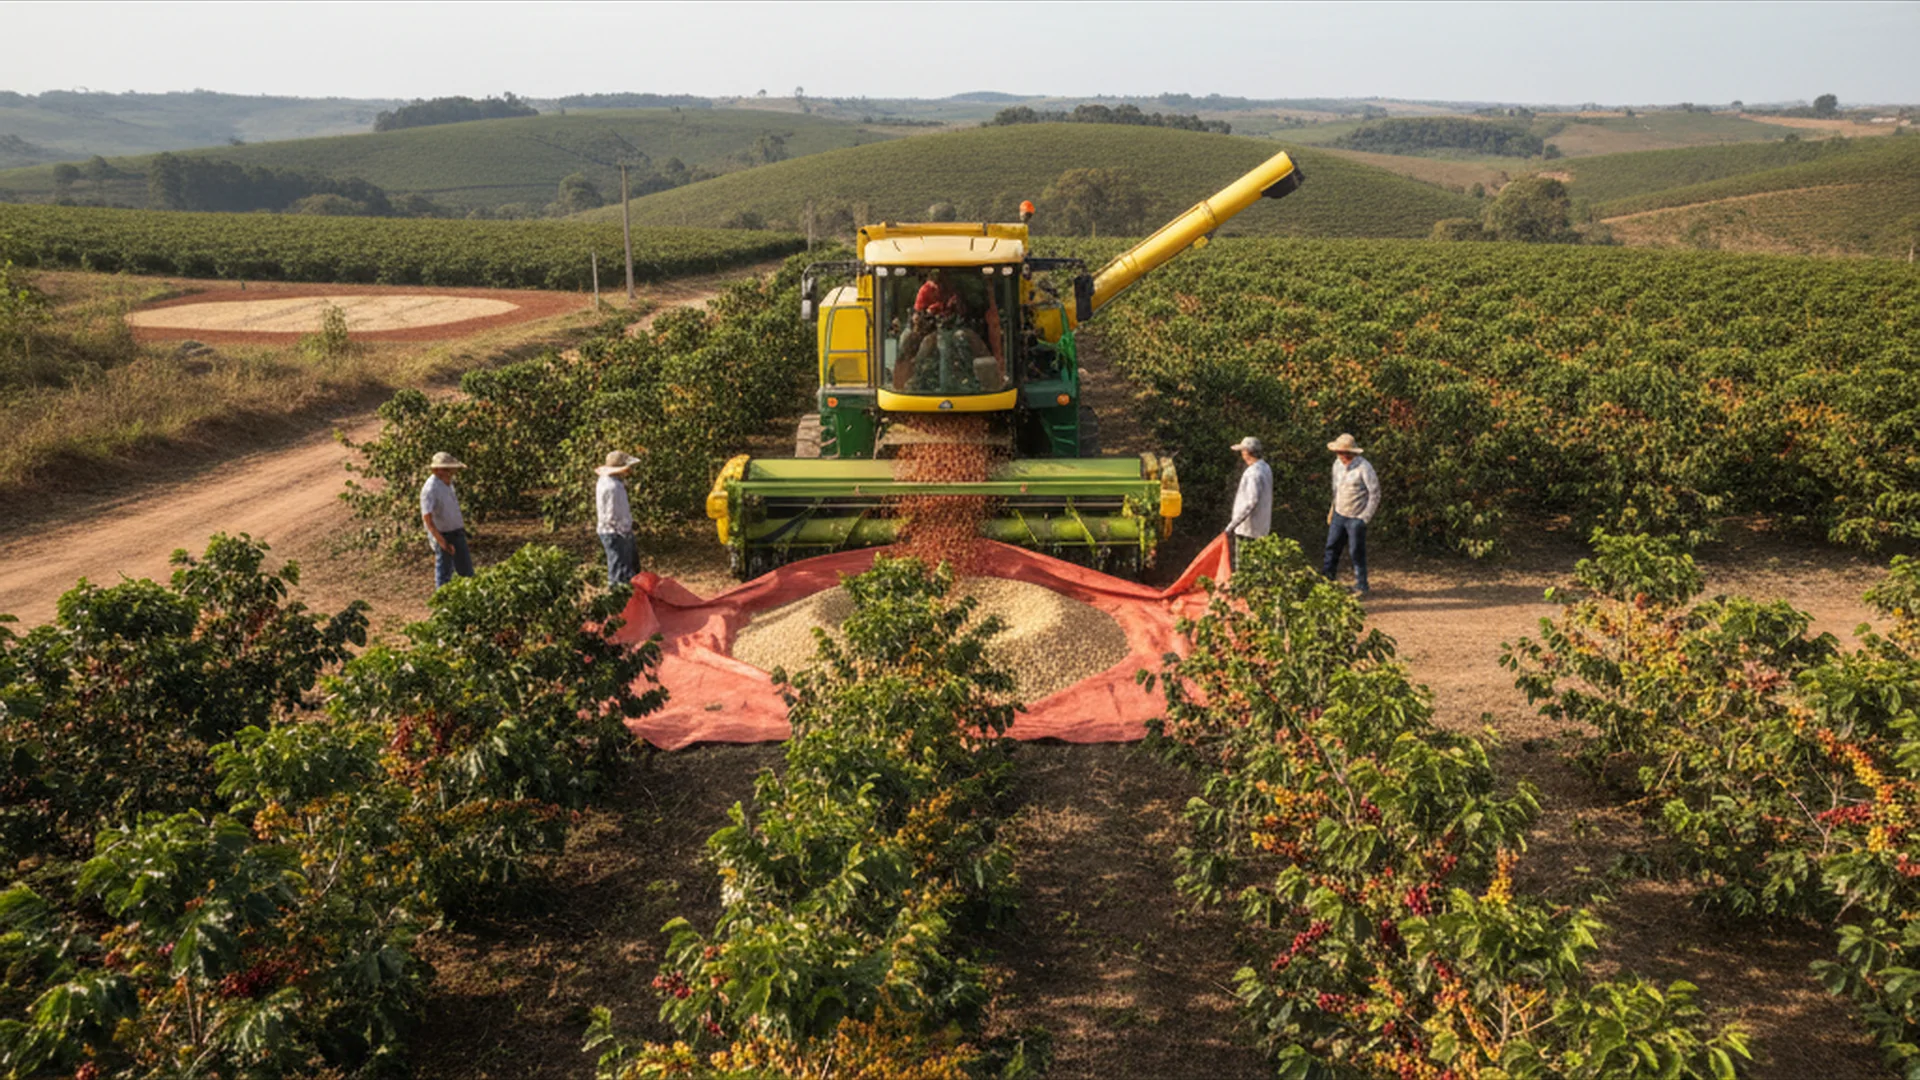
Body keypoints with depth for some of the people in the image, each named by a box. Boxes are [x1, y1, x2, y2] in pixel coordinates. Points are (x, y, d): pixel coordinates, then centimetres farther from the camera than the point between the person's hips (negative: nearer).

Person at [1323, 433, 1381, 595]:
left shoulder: (1363, 467, -19)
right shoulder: (1338, 465, 2)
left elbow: (1375, 494, -14)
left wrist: (1365, 518, -14)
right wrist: (1333, 509, 17)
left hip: (1356, 518, -6)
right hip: (1339, 515, 6)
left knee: (1357, 553, 2)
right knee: (1332, 547, 9)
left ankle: (1361, 587, 15)